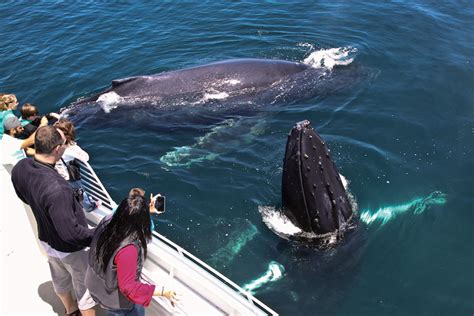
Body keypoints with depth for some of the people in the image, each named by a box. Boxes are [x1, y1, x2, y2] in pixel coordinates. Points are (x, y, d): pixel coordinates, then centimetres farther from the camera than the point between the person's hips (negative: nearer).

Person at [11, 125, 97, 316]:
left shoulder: (19, 168, -17)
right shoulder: (56, 188, -42)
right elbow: (70, 233, -35)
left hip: (46, 239, 8)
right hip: (70, 249, -8)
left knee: (60, 279, 32)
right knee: (86, 287, 18)